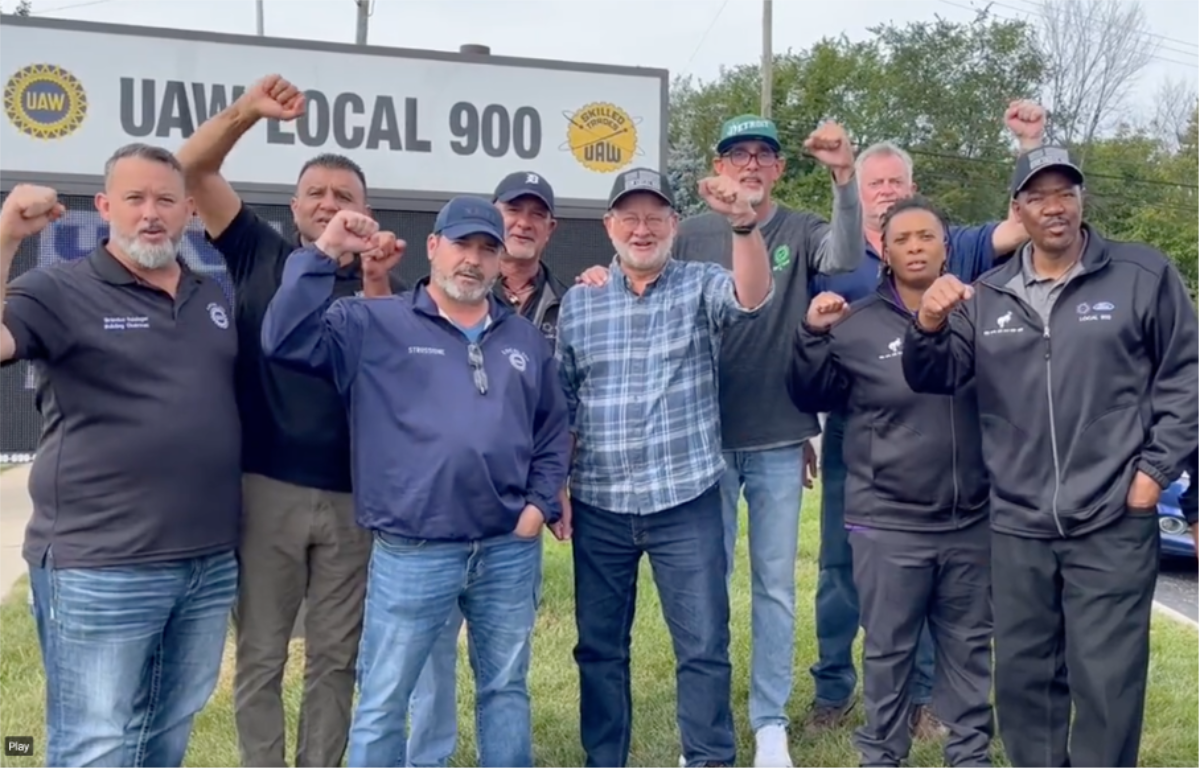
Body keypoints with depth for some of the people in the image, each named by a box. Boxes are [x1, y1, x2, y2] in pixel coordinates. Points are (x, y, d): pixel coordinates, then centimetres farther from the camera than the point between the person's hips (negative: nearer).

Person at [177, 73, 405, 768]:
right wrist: (248, 112, -15)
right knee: (261, 657, 7)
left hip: (351, 495, 1)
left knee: (336, 659, 11)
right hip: (265, 487, -1)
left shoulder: (384, 285, 7)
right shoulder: (258, 254, 6)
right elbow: (193, 171, -1)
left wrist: (374, 280, -20)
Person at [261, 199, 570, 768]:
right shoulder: (375, 325, -1)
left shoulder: (525, 340, 12)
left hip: (509, 549, 4)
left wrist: (541, 504, 6)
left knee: (505, 688, 17)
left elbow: (553, 429, 18)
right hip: (411, 553, -3)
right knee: (382, 703, 6)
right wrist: (324, 254, -17)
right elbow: (284, 339, -13)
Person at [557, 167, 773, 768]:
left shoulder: (701, 285, 1)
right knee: (599, 645, 13)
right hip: (598, 506, 3)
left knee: (703, 644, 4)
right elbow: (562, 401, 10)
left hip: (685, 501, -2)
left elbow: (751, 299, -22)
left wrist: (744, 223, -37)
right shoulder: (578, 301, 6)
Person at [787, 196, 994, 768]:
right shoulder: (858, 325, -3)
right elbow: (810, 398, 3)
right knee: (888, 648, 9)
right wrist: (814, 335, -12)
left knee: (969, 644, 17)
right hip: (888, 522, -2)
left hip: (971, 519, 2)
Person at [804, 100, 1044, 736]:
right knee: (841, 566, 7)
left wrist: (1032, 143, -14)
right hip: (851, 438, 0)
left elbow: (1023, 225, -4)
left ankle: (923, 694, 22)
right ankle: (833, 689, 21)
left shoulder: (949, 249, 6)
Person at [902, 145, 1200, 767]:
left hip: (1113, 523, -3)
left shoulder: (1144, 275, -1)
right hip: (1017, 527, 3)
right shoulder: (987, 296, 8)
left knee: (1106, 681, 4)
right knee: (1024, 676, 14)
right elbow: (936, 379, 7)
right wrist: (928, 328, -13)